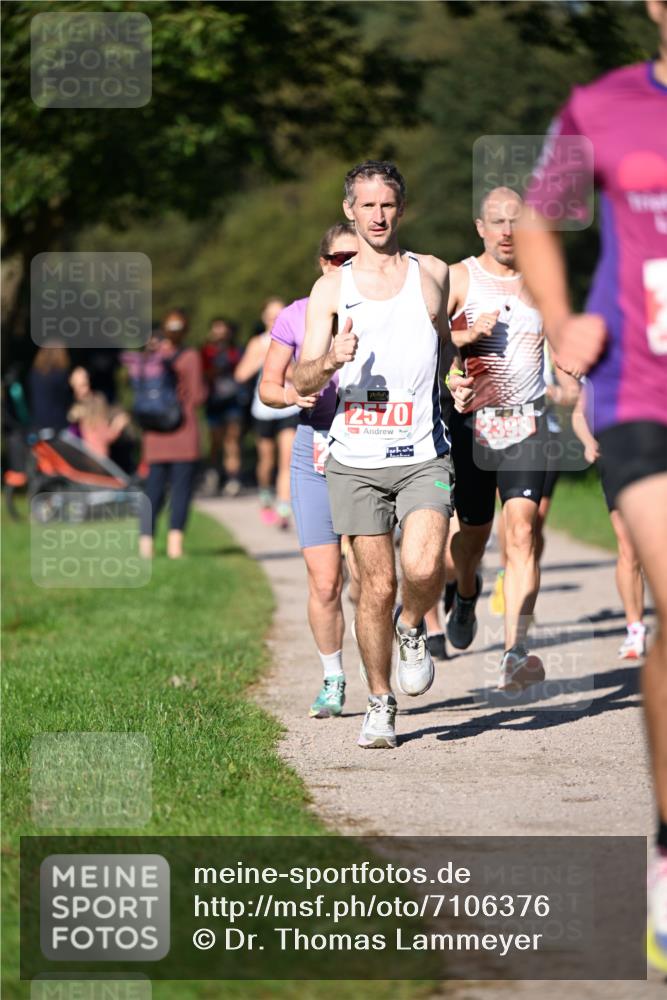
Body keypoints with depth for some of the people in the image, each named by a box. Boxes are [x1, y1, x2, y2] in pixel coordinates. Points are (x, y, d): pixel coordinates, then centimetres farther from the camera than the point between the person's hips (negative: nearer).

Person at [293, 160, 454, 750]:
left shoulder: (433, 274, 7)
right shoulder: (331, 290, 5)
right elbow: (303, 381, -1)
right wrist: (332, 361, -21)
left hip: (422, 456, 0)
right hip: (357, 458, 0)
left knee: (423, 569, -20)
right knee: (377, 585, 0)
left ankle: (413, 627, 13)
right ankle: (380, 702, 17)